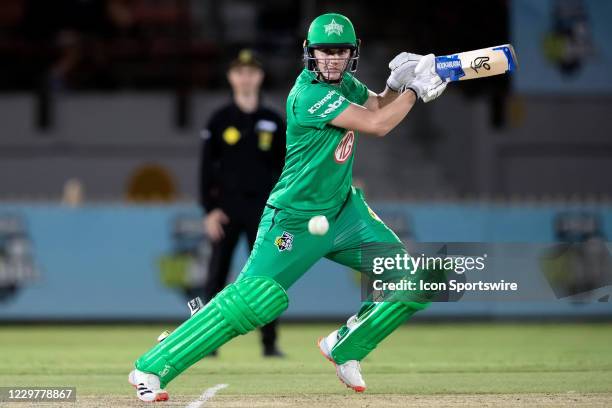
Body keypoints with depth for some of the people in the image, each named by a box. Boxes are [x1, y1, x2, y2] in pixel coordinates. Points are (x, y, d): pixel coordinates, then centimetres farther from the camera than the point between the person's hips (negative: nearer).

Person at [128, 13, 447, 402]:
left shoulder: (344, 84, 3)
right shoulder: (309, 95, -23)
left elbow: (379, 104, 22)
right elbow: (377, 124, -25)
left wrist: (397, 83, 0)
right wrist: (415, 89, -13)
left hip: (344, 211, 8)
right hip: (295, 221, -8)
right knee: (251, 302, -19)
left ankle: (344, 348, 19)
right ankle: (151, 368, -11)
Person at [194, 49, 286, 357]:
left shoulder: (273, 122, 9)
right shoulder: (220, 120, 3)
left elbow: (282, 168, 10)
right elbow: (207, 167, 2)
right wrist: (210, 209, -7)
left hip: (262, 208, 1)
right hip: (226, 206, -1)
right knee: (217, 274, -2)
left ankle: (269, 343, 2)